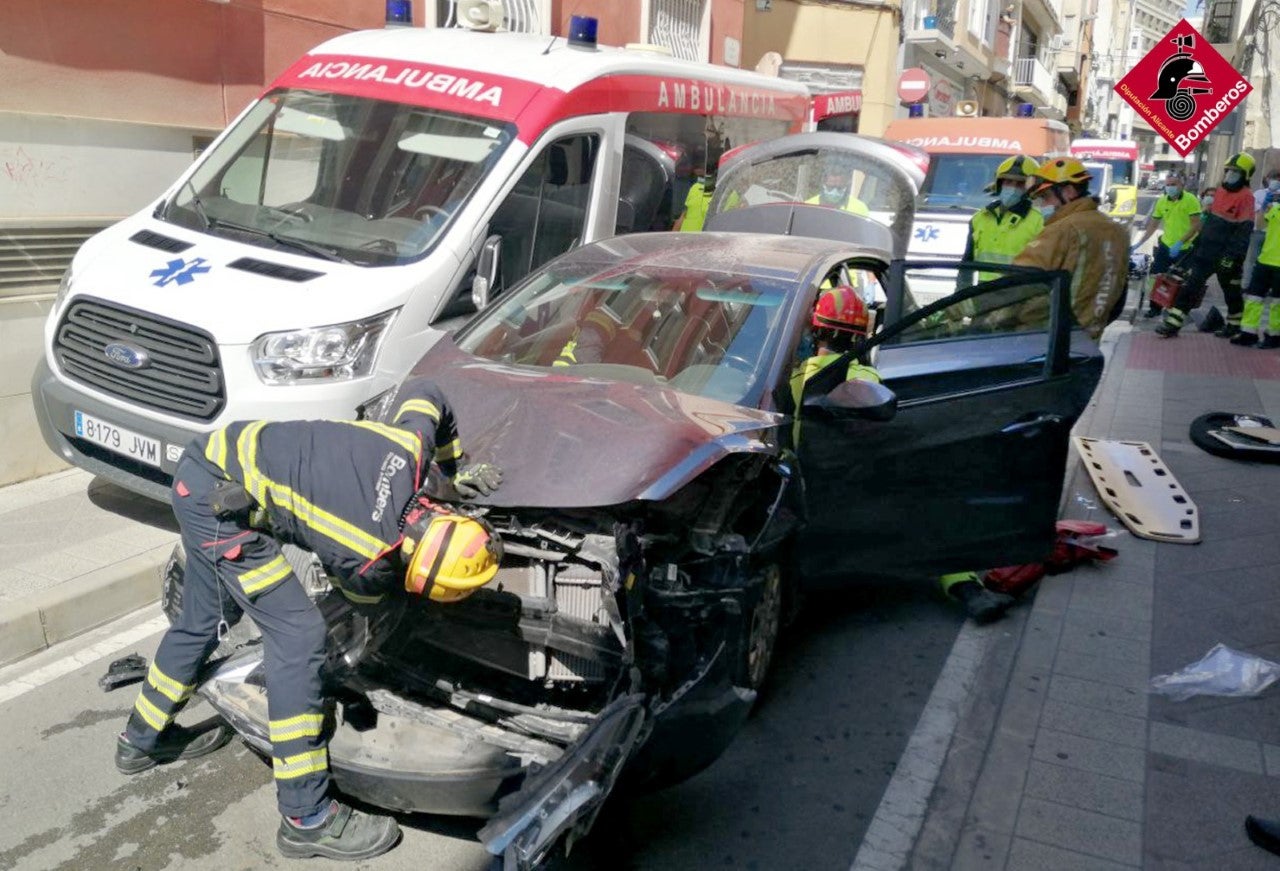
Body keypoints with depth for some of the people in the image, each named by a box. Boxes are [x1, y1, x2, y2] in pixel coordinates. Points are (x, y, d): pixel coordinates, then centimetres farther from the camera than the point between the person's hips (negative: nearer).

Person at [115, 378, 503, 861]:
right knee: (297, 633, -9)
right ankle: (307, 820, 1)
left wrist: (452, 473, 16)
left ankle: (143, 738, 49)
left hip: (217, 455, 9)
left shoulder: (412, 445, -12)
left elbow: (424, 391, 10)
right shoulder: (370, 565, -22)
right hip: (218, 495, -9)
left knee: (203, 620, 25)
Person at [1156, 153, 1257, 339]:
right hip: (1206, 250, 7)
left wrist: (1232, 256, -24)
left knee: (1231, 292, 9)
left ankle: (1234, 326, 25)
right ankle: (1172, 324, -3)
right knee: (1189, 286, -1)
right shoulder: (1221, 190, 11)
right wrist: (1199, 241, 20)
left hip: (1226, 256, -7)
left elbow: (1244, 230, -20)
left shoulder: (1246, 197, -14)